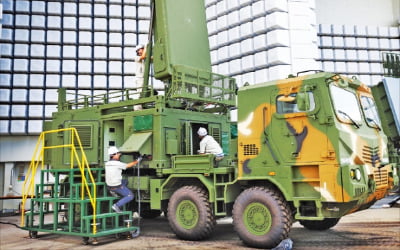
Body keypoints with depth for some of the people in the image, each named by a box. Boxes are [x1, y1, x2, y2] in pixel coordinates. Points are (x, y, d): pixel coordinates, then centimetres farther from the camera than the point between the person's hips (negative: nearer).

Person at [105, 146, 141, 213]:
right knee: (130, 196, 5)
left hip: (109, 186, 8)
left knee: (125, 181, 28)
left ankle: (113, 192, 14)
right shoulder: (117, 164, -19)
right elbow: (129, 165, -9)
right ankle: (117, 205, -6)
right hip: (117, 186, -8)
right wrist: (137, 161, 4)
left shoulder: (107, 164, 4)